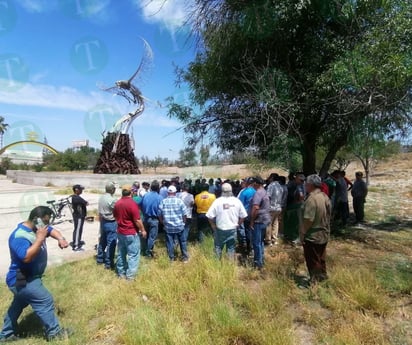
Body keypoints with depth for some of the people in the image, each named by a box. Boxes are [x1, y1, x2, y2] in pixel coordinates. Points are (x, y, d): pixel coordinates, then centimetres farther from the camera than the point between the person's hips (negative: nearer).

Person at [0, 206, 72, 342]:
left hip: (27, 278, 10)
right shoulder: (19, 236, -30)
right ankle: (54, 332, 12)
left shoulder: (35, 227, -1)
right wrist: (40, 238, -37)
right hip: (22, 280, -10)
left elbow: (51, 230, 5)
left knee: (18, 305, 24)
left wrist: (60, 239, -16)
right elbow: (27, 257, -40)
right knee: (45, 301, -3)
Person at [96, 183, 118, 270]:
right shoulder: (112, 199, -22)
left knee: (102, 241, 19)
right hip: (111, 223, -9)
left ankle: (100, 259, 32)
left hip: (103, 221, 9)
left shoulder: (101, 198, 4)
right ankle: (109, 263, 6)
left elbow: (99, 211, 11)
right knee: (111, 243, 0)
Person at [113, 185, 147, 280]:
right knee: (133, 254, 4)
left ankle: (121, 273, 29)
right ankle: (130, 275, 8)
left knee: (121, 253, 17)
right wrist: (143, 230, -7)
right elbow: (137, 220, -19)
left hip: (120, 232, 7)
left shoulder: (117, 203, 2)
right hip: (131, 233, -7)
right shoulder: (132, 204, -21)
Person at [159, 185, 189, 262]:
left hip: (168, 227, 1)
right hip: (179, 226, -1)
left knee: (169, 243, 11)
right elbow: (184, 214, -4)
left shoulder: (163, 202, -3)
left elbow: (160, 215, 2)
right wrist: (183, 222, 12)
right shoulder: (179, 201, -7)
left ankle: (171, 258, 20)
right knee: (182, 242, 14)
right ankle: (185, 257, 23)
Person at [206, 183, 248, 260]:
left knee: (218, 248, 14)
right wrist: (237, 225, 11)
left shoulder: (217, 201, -10)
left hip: (220, 230, -2)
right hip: (233, 230, 2)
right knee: (231, 249, 14)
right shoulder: (237, 201, -4)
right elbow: (243, 216, -1)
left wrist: (214, 227, 3)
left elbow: (210, 216, -11)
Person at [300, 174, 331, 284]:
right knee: (321, 258, 23)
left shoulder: (312, 199, -26)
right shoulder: (325, 196, 2)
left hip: (312, 236, -8)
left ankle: (315, 282, 17)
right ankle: (322, 277, 37)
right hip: (324, 234, 9)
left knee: (313, 261, 6)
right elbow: (328, 215, 10)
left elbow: (308, 220, -27)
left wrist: (302, 233, -16)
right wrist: (326, 228, 19)